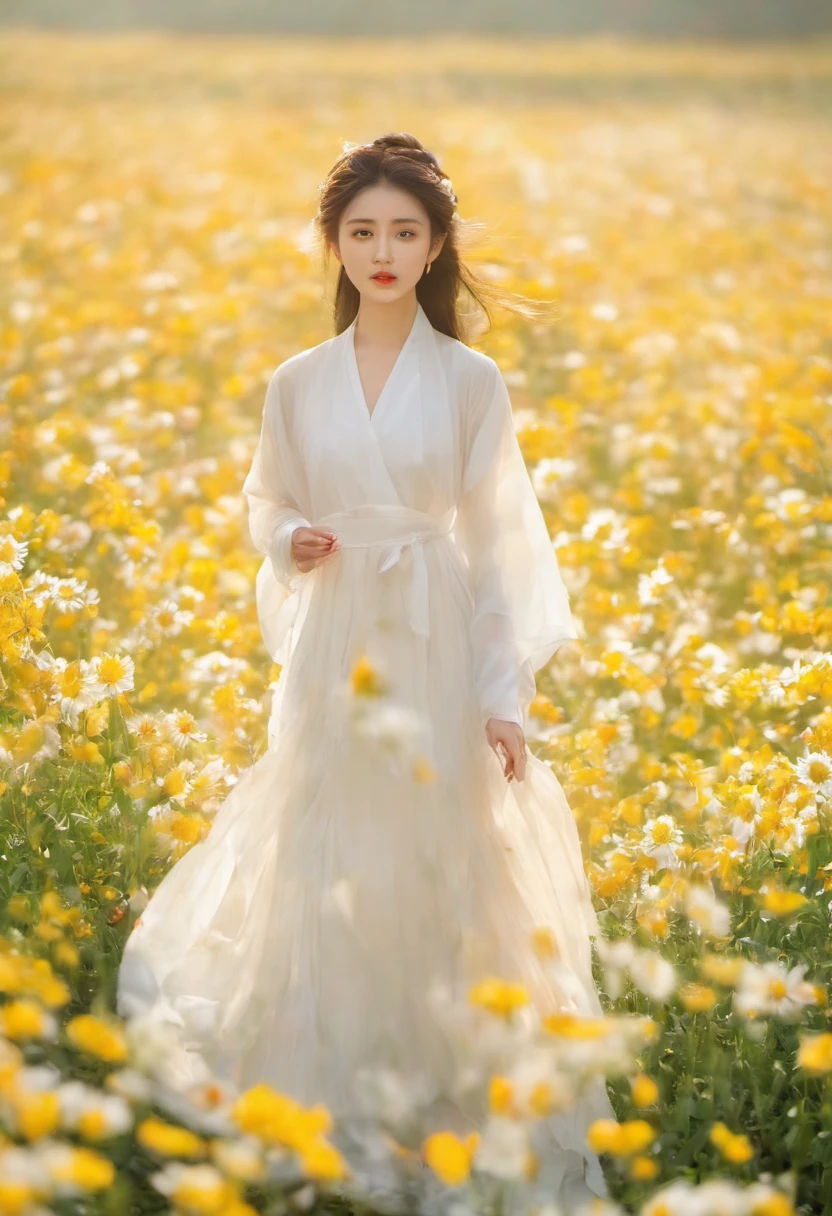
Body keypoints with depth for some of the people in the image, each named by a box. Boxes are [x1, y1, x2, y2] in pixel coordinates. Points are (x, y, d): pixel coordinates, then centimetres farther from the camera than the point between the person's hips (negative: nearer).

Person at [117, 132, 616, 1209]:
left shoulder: (470, 382, -2)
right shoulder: (297, 384, 4)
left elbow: (499, 543, -2)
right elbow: (268, 505, 17)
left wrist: (506, 697, -8)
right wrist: (293, 542, -8)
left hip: (440, 651, -2)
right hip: (335, 650, 2)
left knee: (440, 871, 1)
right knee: (325, 872, 3)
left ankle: (448, 1093, 15)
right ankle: (331, 1103, 16)